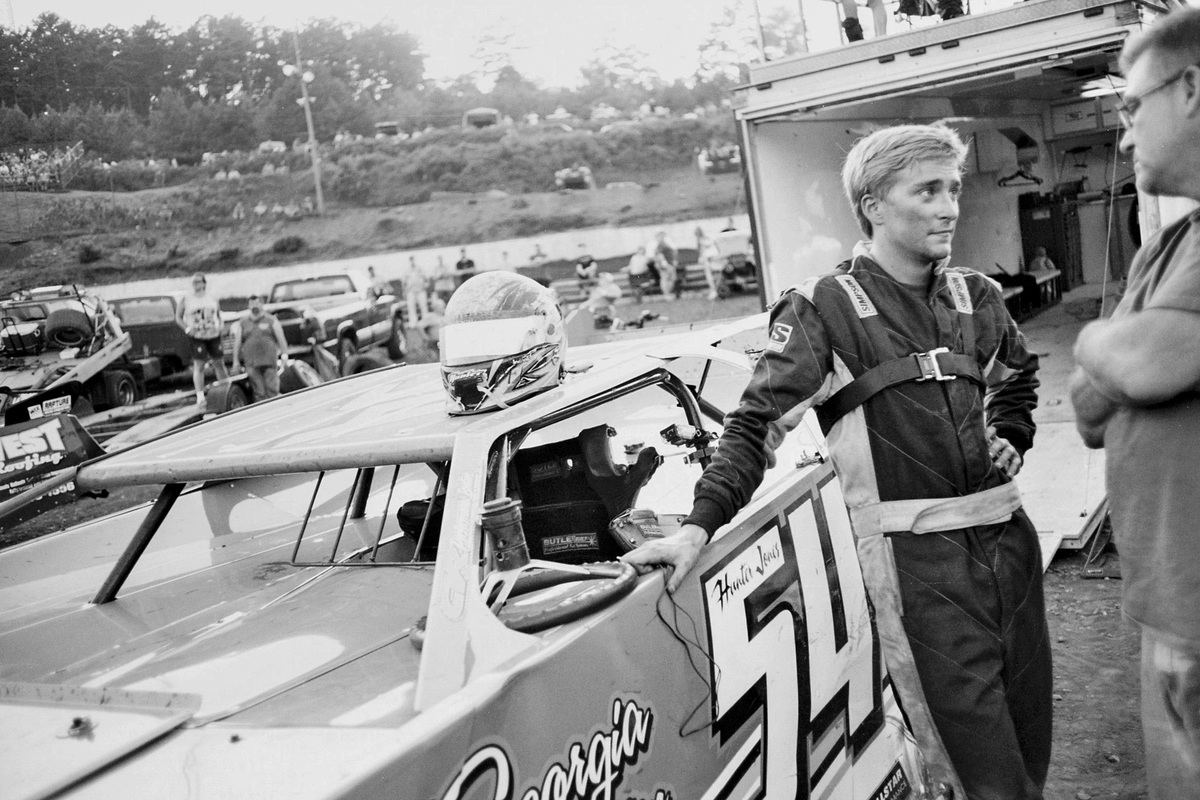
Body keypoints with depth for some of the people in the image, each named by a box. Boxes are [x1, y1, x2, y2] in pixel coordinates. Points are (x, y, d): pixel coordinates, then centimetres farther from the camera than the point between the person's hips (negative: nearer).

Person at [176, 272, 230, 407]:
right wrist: (187, 329, -9)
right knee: (198, 365, -6)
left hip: (214, 335, 2)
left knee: (219, 363, 6)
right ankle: (200, 396, -5)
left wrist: (219, 327, 1)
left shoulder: (213, 299, 9)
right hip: (196, 337, -2)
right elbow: (178, 317, 5)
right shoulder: (186, 300, 2)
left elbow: (218, 315, 19)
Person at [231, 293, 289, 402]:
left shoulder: (271, 320, 7)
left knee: (271, 389, -7)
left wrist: (284, 356, -9)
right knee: (258, 391, -3)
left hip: (269, 360, -2)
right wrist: (236, 360, 8)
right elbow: (237, 343, 13)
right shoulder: (242, 323, 13)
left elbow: (281, 339, 1)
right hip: (252, 364, 2)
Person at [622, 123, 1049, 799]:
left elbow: (1019, 378, 31)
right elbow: (757, 423, -12)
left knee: (1032, 731, 17)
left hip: (1006, 532, 6)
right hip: (917, 556, -6)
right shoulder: (824, 308, -7)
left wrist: (1011, 439, 13)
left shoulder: (977, 296, 11)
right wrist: (701, 524, -22)